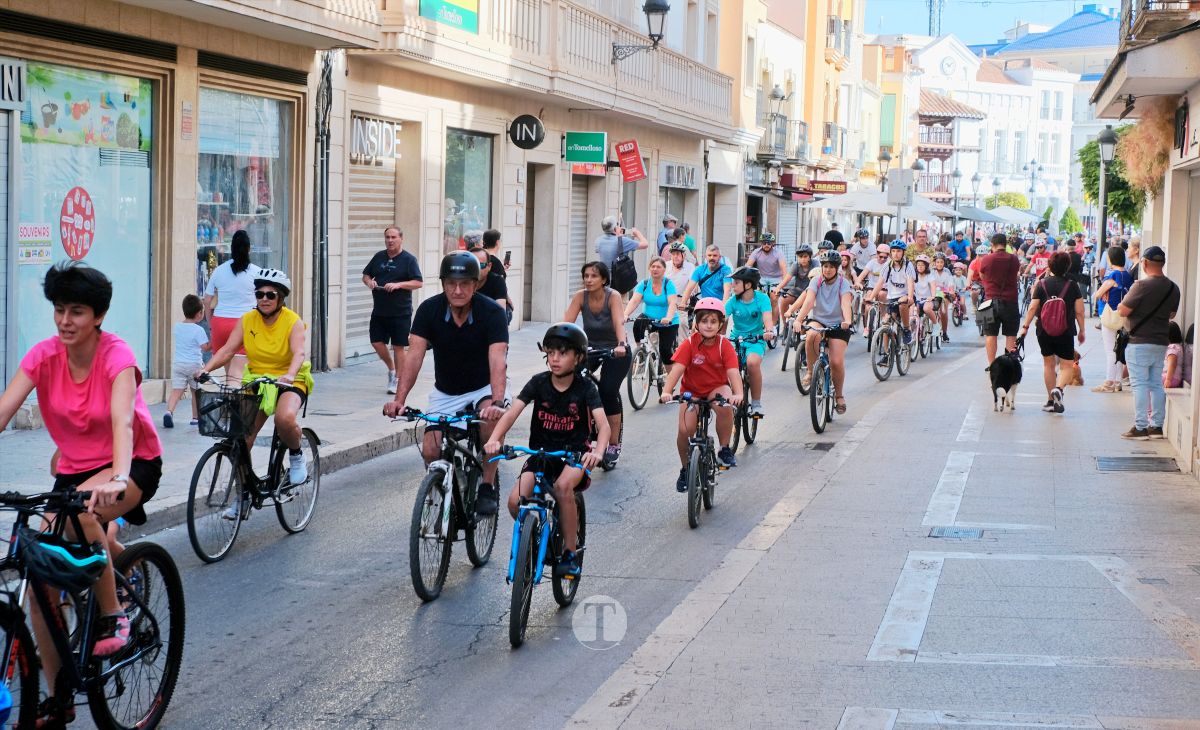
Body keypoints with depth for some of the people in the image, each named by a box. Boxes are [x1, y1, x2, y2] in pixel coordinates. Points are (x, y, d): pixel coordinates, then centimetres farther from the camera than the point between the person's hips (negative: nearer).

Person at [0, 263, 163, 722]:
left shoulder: (116, 356, -21)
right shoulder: (44, 356, -10)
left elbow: (122, 420, -36)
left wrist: (118, 479, -53)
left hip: (134, 464, -5)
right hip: (74, 468, 5)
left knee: (81, 511, -37)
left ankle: (112, 616, -16)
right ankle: (57, 700, 7)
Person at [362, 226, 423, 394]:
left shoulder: (409, 259, -5)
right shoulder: (379, 257, 10)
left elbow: (419, 283, -11)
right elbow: (366, 275, 19)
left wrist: (398, 285, -21)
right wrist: (369, 282, -4)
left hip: (400, 312, -5)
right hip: (379, 310, 5)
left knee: (398, 346, 0)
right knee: (377, 342, 4)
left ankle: (398, 381, 10)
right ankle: (391, 369, 28)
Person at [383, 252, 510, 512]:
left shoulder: (492, 312, -22)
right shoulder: (429, 310, -15)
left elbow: (498, 361, -34)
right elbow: (414, 356, -22)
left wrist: (497, 402, -51)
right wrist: (399, 400, -35)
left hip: (484, 387, -3)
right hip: (446, 391, 3)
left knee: (491, 417, -35)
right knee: (430, 451, -14)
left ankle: (488, 487, -17)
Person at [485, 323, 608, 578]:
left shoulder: (585, 387, -8)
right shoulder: (539, 383, -4)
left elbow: (603, 424, -21)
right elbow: (512, 412, -15)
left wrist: (598, 451, -43)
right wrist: (494, 439, -34)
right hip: (541, 454, 2)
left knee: (563, 485, -36)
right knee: (515, 501, -21)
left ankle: (570, 552, -20)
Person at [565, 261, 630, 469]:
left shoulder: (613, 296, -20)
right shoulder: (580, 296, -13)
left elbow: (619, 323, -35)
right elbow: (566, 322, -23)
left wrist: (621, 345, -54)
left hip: (614, 351, -3)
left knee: (608, 391, -20)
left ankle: (614, 446, -7)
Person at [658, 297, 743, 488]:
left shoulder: (725, 345, -14)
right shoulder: (689, 344, -15)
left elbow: (733, 372, -24)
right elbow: (677, 369, -25)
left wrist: (738, 394, -43)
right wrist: (666, 392, -41)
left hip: (716, 388, 0)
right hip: (691, 391, 1)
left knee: (725, 406, -36)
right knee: (685, 430, -17)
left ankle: (725, 450, -14)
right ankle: (685, 468, 11)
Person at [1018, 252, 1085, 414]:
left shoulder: (1042, 284, -2)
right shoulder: (1072, 285, -4)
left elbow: (1033, 307, -5)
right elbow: (1079, 311, -2)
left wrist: (1025, 326, 4)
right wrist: (1082, 330, 10)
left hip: (1044, 331, 2)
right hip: (1066, 332, -2)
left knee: (1049, 364, 15)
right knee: (1067, 366, 5)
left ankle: (1051, 401, 17)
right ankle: (1058, 388, -24)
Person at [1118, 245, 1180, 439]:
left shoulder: (1141, 286, -17)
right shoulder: (1173, 288, 5)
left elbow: (1123, 311, -15)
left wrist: (1123, 302, 5)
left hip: (1140, 342, -6)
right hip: (1162, 342, 7)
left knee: (1140, 385, -3)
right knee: (1157, 385, 12)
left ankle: (1140, 427, -4)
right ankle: (1157, 426, 15)